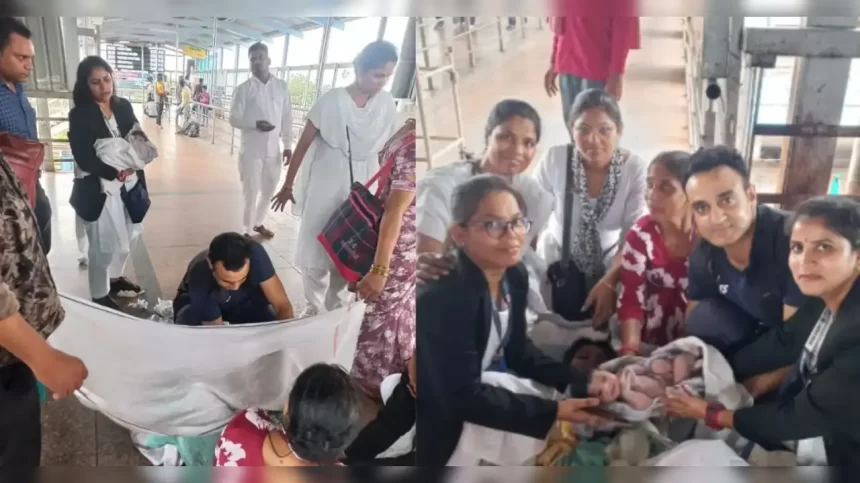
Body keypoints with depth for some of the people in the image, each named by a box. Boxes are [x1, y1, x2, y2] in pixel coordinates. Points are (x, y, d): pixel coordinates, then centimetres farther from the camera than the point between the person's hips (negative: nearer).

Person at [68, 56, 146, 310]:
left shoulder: (124, 106, 4)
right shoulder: (80, 115, -12)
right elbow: (84, 158, -17)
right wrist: (116, 172, -26)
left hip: (129, 183, 6)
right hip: (98, 188, -5)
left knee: (126, 238, 17)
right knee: (104, 245, 2)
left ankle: (116, 279, 41)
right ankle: (99, 297, 19)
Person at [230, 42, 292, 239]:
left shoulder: (281, 86, 4)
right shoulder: (244, 88, -4)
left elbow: (287, 118, 8)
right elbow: (234, 119, -7)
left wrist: (288, 145, 4)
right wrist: (255, 124, -25)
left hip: (273, 149, 4)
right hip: (251, 150, -3)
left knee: (269, 190, 15)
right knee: (251, 193, 1)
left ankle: (258, 223, 35)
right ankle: (247, 231, 16)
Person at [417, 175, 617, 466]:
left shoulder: (515, 276, -7)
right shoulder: (442, 299, -32)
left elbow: (517, 352, 3)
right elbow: (462, 398, -27)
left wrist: (580, 381, -10)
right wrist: (553, 412, -27)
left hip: (481, 390, 8)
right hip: (436, 426, -7)